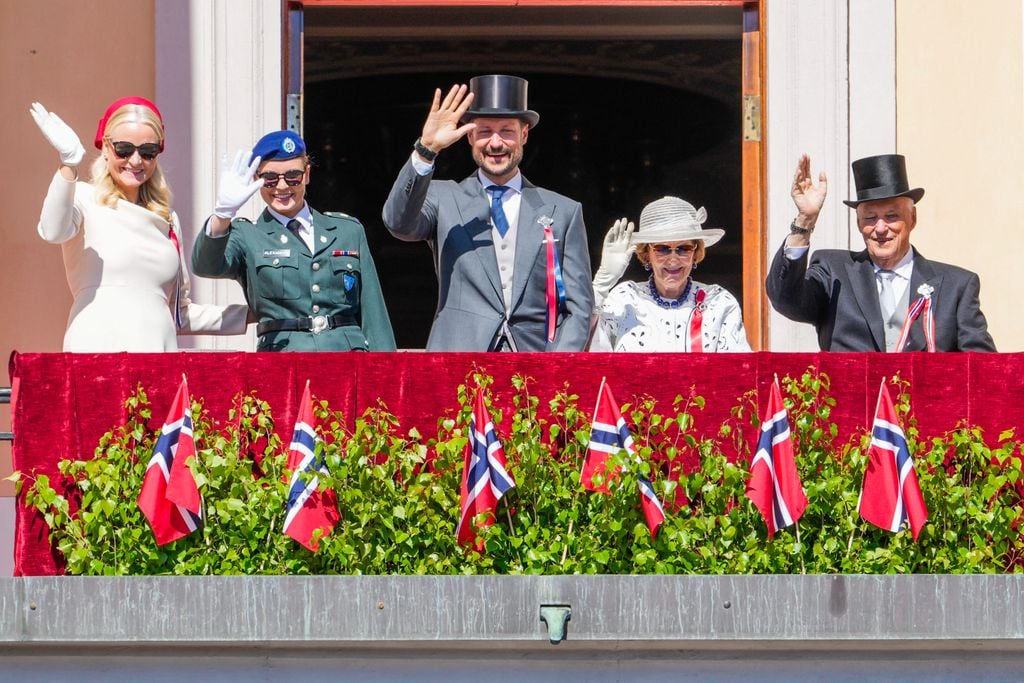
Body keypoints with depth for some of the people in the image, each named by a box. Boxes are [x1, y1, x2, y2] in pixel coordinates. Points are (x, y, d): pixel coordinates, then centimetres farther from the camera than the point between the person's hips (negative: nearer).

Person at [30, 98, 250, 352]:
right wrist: (69, 163, -30)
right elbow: (53, 232, -18)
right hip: (97, 350, -5)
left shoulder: (168, 221, 23)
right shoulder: (85, 200, 6)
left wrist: (253, 314, 24)